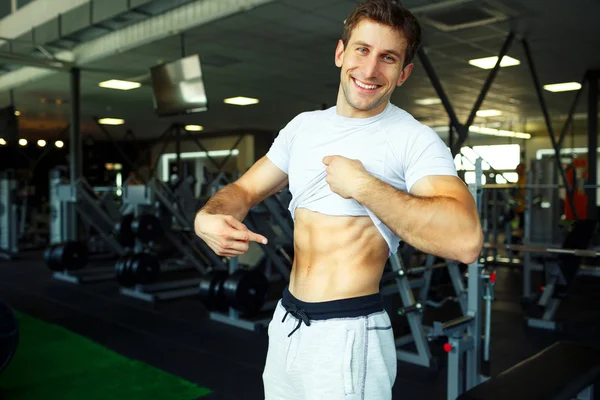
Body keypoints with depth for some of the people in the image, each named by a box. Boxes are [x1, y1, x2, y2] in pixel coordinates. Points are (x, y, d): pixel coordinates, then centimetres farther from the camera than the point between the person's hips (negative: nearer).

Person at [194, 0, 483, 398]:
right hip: (285, 323, 6)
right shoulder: (303, 126, 6)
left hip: (348, 334, -6)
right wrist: (208, 217, -11)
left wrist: (363, 186, -24)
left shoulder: (414, 140, -14)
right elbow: (244, 189, 11)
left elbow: (466, 240, -28)